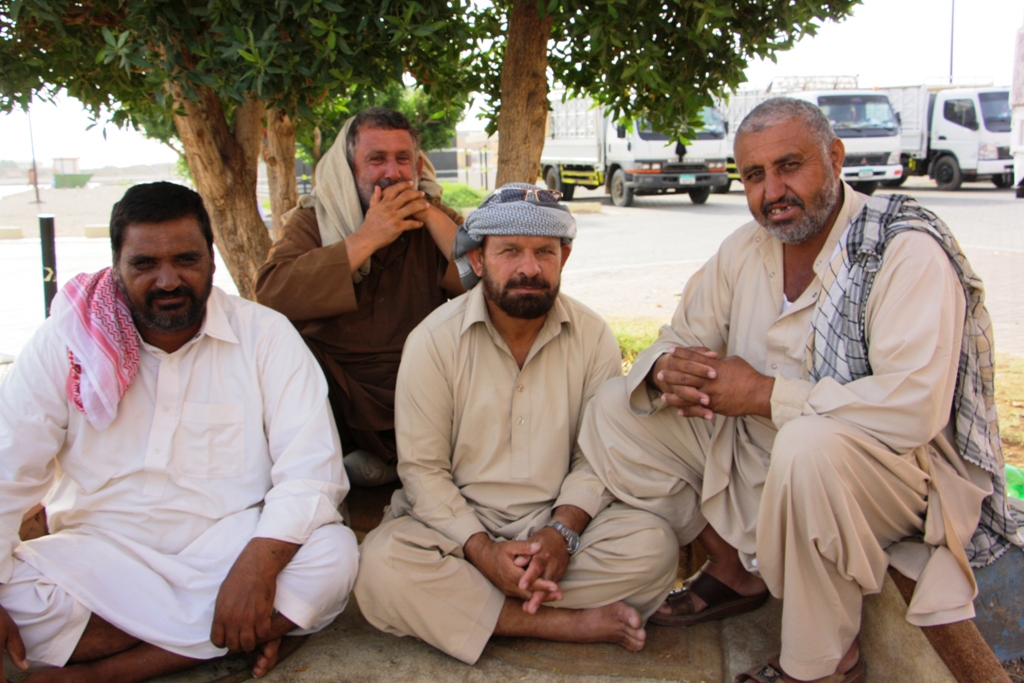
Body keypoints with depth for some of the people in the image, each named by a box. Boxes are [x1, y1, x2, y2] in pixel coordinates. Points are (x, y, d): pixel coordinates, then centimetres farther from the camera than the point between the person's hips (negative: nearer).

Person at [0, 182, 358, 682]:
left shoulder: (266, 335, -4)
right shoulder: (65, 341, 0)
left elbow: (310, 467, -13)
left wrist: (256, 566, -28)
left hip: (229, 543, 0)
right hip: (102, 556, 0)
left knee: (333, 556, -28)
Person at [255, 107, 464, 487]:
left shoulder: (436, 220, 8)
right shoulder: (313, 221, 3)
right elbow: (270, 294, -19)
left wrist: (432, 216, -11)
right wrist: (367, 238, -17)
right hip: (334, 396, -2)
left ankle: (386, 463, -7)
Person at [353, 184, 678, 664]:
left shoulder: (593, 336, -1)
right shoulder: (432, 341, -7)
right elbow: (422, 469, -8)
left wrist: (563, 532, -20)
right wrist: (482, 550, -21)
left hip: (561, 521, 2)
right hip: (460, 526, -1)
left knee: (652, 545, -25)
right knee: (380, 569, -31)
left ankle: (460, 607, -18)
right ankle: (572, 623, -22)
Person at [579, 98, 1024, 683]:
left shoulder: (907, 251, -20)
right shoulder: (745, 249, 2)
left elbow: (914, 407, -32)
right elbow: (682, 340, 8)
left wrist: (763, 393, -25)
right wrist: (670, 371, -18)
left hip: (897, 465, -6)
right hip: (753, 451, 7)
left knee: (808, 444, -40)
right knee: (614, 410, -2)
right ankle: (734, 572, 9)